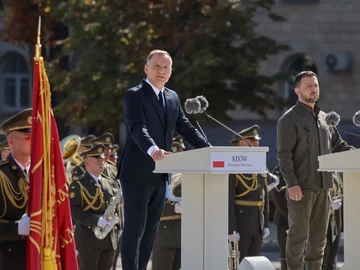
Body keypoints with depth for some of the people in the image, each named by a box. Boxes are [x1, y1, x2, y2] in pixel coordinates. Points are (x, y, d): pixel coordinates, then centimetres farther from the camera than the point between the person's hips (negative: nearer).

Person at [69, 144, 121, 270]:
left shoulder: (108, 182, 15)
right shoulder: (78, 184, -6)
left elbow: (115, 207, 21)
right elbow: (73, 210, -17)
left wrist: (116, 230, 11)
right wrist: (97, 220, -24)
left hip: (109, 239, 6)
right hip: (88, 239, -6)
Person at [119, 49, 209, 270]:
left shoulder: (173, 97, 15)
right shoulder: (134, 96, -9)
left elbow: (186, 128, 15)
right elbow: (137, 128, -24)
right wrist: (152, 149, -43)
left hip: (160, 175, 7)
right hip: (138, 174, -7)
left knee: (150, 230, 11)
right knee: (135, 229, -7)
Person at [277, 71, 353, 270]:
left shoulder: (323, 118, 15)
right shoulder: (290, 119, -6)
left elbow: (338, 145, 21)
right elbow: (284, 155, -12)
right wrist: (291, 183, -20)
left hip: (322, 186, 7)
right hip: (301, 187, -7)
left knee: (319, 235, 11)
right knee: (299, 234, -5)